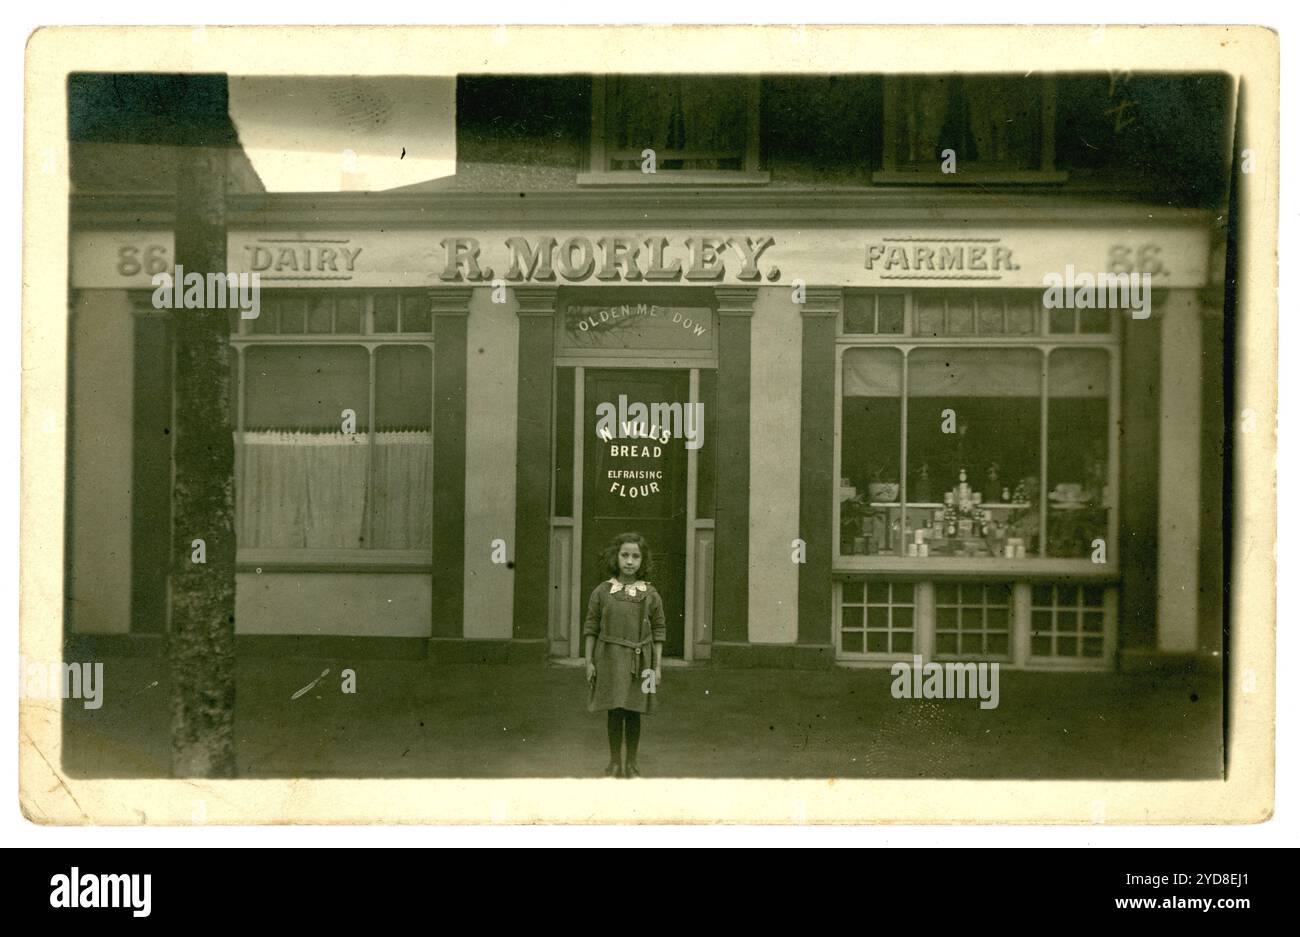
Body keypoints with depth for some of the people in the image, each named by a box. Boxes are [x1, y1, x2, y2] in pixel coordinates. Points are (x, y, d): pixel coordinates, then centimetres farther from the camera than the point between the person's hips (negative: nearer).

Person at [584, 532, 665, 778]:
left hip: (639, 661, 1)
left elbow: (658, 631, 4)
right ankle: (614, 763, 14)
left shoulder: (650, 594, 1)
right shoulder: (602, 592, 0)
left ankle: (631, 764, 16)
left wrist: (658, 667, 1)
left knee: (633, 712, 5)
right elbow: (591, 627, 3)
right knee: (614, 711, 3)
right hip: (610, 658, 0)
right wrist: (589, 662, -1)